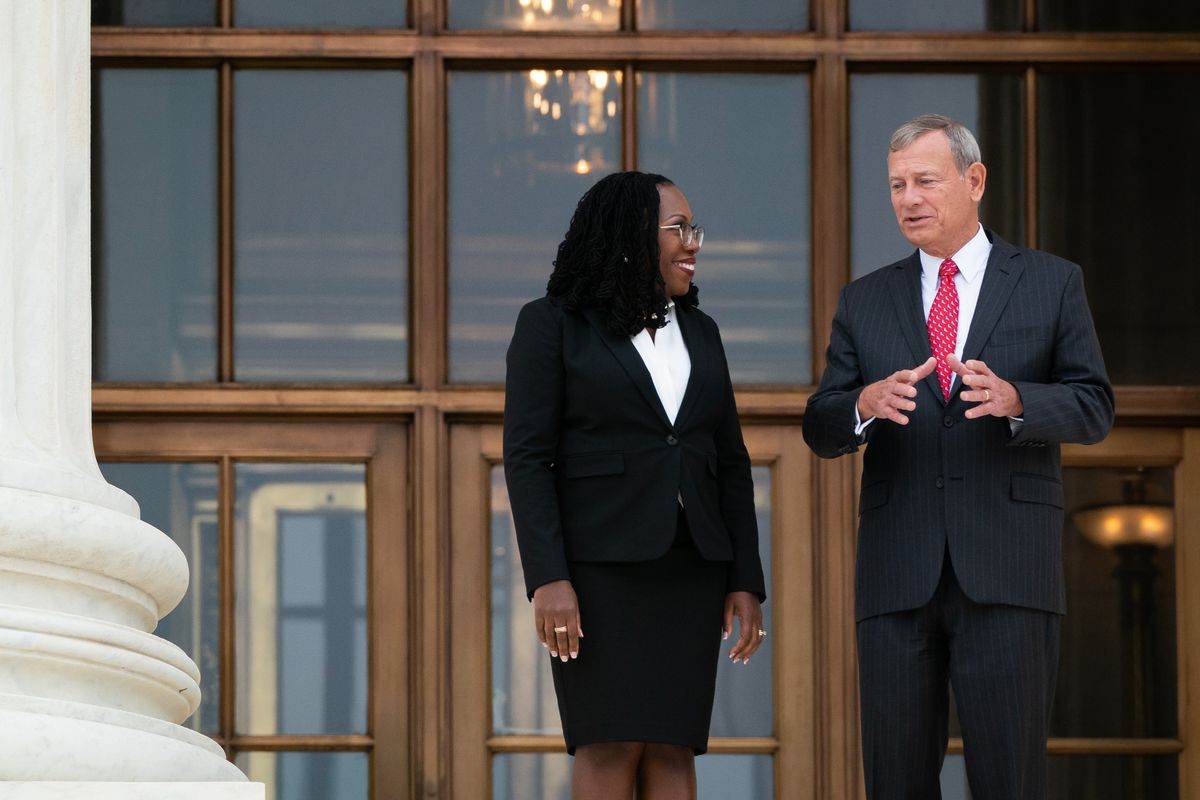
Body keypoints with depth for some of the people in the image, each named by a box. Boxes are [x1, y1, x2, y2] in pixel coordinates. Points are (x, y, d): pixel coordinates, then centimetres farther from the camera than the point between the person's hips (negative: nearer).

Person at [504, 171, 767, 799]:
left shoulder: (697, 333, 11)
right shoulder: (552, 326, -4)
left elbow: (729, 465, 11)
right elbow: (527, 458, -9)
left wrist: (746, 582, 4)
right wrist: (548, 580, -19)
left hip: (686, 568, 5)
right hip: (599, 564, -5)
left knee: (672, 749, -1)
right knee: (611, 748, -11)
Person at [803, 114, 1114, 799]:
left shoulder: (1052, 284, 9)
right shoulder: (866, 301, 15)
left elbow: (1094, 408, 3)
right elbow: (821, 430, 9)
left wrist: (1013, 399, -18)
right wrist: (865, 405, -16)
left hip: (1008, 570, -3)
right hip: (897, 576, 3)